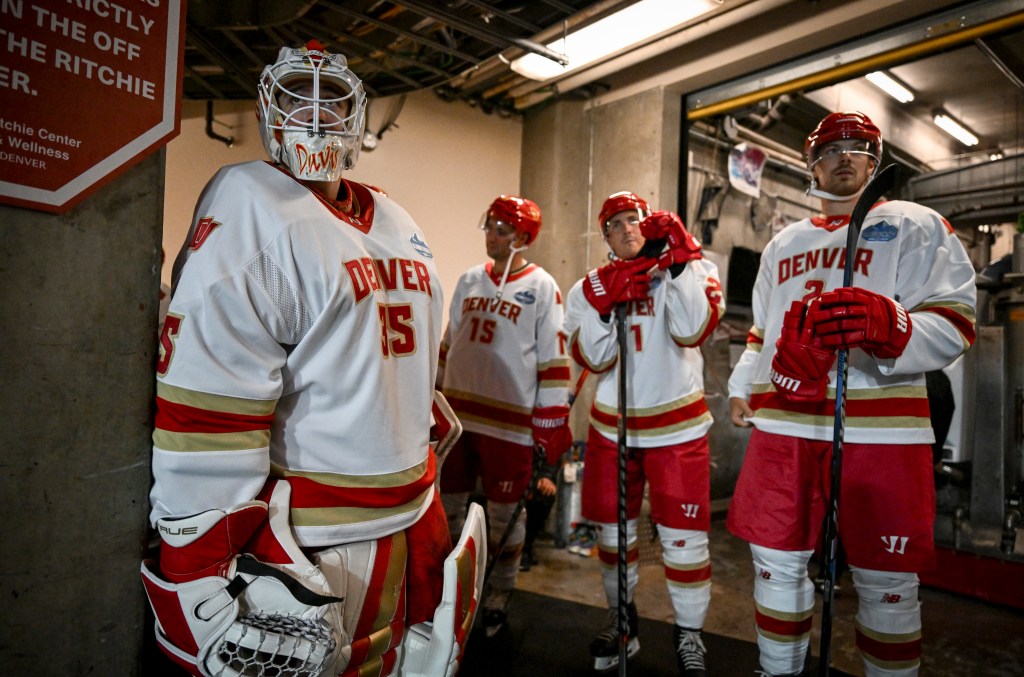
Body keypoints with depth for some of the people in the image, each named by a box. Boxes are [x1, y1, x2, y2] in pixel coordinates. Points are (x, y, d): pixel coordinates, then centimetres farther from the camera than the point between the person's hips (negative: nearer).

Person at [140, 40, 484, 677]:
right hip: (309, 547, -7)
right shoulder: (251, 209, -12)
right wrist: (202, 582, -19)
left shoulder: (398, 224, 11)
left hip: (414, 524, 7)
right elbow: (202, 411, -18)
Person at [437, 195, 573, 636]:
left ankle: (498, 596, 33)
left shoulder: (541, 287, -4)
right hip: (458, 413, 5)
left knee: (505, 513, 10)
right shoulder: (469, 280, 10)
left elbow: (554, 360, -7)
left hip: (511, 420, -5)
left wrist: (549, 429, -9)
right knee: (447, 506, 15)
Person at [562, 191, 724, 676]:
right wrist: (606, 304, -21)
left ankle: (689, 636, 28)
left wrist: (677, 261, -25)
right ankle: (622, 621, 38)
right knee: (612, 531, 16)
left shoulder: (691, 269, -3)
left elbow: (692, 332, -21)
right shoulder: (590, 287, 3)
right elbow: (593, 360, -8)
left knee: (683, 538, 4)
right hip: (611, 427, 3)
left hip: (677, 425, -2)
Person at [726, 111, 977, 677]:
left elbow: (954, 324, -7)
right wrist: (742, 386, 19)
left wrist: (886, 324, -27)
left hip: (877, 430, -4)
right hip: (782, 424, 4)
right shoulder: (783, 243, 20)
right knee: (777, 564, 12)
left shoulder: (914, 226, 5)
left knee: (885, 583, 6)